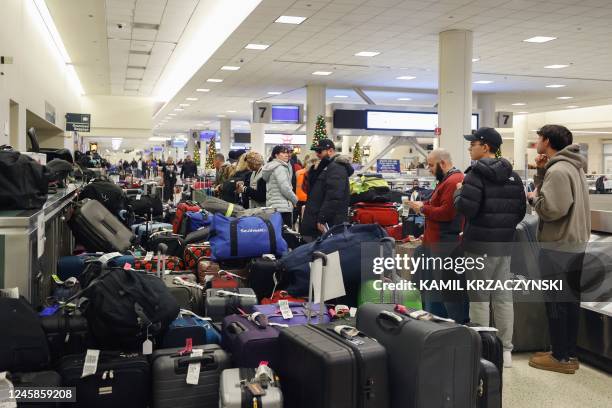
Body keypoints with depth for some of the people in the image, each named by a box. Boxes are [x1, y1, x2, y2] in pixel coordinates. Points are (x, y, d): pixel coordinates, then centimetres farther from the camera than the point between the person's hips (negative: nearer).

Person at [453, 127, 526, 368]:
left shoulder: (477, 173, -13)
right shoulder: (512, 175, 10)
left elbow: (466, 208, -21)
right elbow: (521, 210, 12)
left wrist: (459, 192, -2)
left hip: (480, 245, -7)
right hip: (505, 244, 7)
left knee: (480, 298, 1)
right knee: (504, 297, 12)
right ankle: (505, 350, 20)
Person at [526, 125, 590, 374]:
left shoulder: (558, 170, -19)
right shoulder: (572, 166, 14)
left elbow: (551, 209, -27)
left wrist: (532, 198, -9)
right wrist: (541, 172, 4)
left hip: (558, 247, -10)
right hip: (574, 244, 10)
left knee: (556, 302, 0)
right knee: (569, 300, 15)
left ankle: (561, 357, 9)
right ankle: (569, 353, 25)